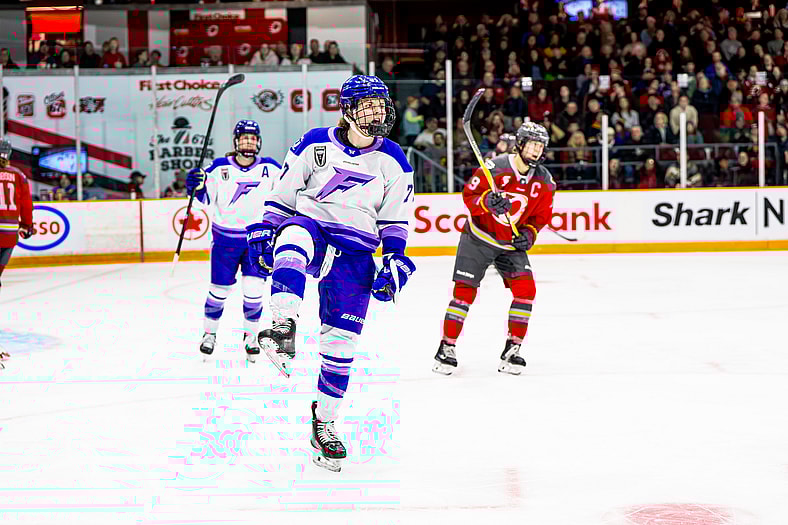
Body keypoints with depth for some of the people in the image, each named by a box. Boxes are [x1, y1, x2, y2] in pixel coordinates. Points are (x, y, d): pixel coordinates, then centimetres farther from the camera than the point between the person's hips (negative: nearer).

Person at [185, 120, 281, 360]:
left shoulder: (270, 168, -2)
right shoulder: (220, 168, -6)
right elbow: (205, 197, -2)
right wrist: (196, 185, -22)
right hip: (225, 238, -1)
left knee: (254, 289, -5)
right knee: (219, 289, 5)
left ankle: (250, 335, 14)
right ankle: (210, 333, 25)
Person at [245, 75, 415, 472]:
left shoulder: (393, 161, 6)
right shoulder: (315, 144, 0)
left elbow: (395, 219, 10)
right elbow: (283, 191, 7)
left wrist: (395, 260, 2)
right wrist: (265, 230, 1)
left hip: (355, 253, 2)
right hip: (311, 226, -2)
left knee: (341, 341, -2)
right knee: (293, 237, -41)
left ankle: (324, 421, 12)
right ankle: (284, 329, -56)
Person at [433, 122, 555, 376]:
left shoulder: (544, 181, -3)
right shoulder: (494, 168, -19)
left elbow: (542, 214, 7)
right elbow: (469, 195, -14)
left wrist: (530, 232, -11)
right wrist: (487, 201, -34)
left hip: (512, 243, 4)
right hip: (478, 238, -4)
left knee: (525, 290, -10)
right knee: (464, 290, -9)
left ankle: (511, 350, 1)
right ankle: (447, 347, 3)